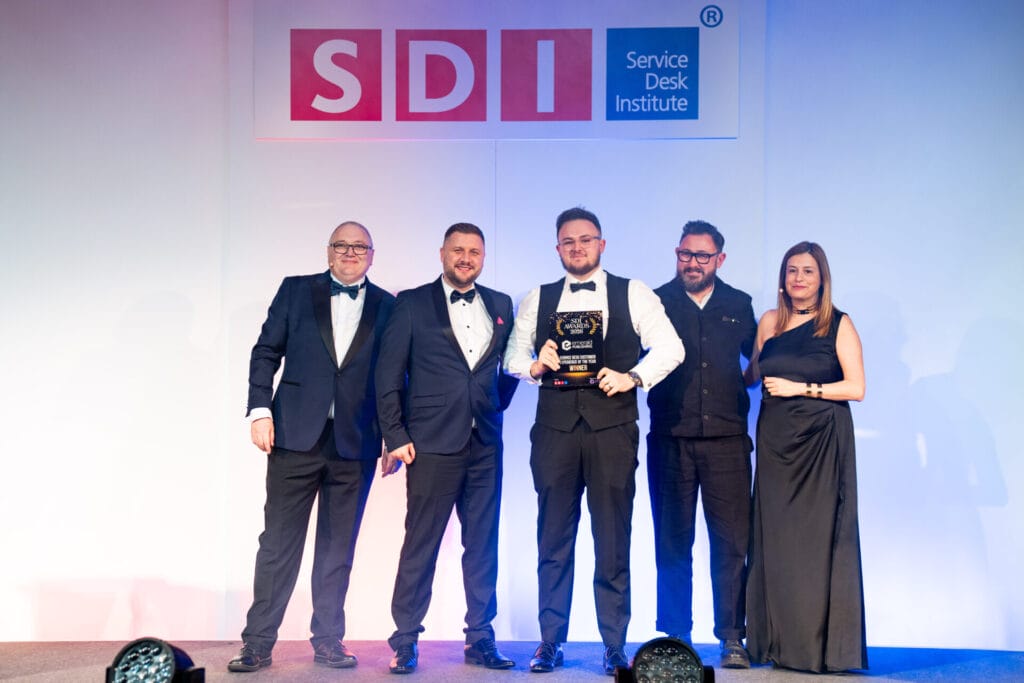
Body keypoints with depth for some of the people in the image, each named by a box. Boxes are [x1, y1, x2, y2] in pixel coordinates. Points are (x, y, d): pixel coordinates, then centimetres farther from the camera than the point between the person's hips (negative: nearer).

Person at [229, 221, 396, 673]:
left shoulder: (388, 307, 8)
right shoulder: (296, 291, 8)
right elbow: (266, 352, 5)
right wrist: (260, 410, -6)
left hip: (355, 445, 1)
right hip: (296, 436, -1)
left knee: (338, 548, 9)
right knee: (278, 542, 2)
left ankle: (328, 639, 19)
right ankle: (258, 643, 8)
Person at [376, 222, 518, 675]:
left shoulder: (500, 306, 12)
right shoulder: (412, 304, 2)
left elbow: (509, 365, 19)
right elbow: (388, 375, -1)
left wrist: (497, 405, 5)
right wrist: (396, 436, -7)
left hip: (485, 446, 4)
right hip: (433, 444, -4)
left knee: (483, 545, 8)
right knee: (420, 545, 0)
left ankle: (480, 638, 18)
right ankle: (405, 641, 10)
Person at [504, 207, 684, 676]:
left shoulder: (633, 294, 8)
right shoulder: (537, 300, 15)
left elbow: (670, 348, 1)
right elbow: (512, 356, 11)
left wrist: (634, 377, -14)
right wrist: (534, 365, -10)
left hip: (612, 429, -2)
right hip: (554, 430, 2)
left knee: (613, 543, 1)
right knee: (553, 540, 6)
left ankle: (615, 646, 10)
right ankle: (551, 641, 15)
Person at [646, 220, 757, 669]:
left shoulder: (738, 306, 12)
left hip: (726, 439, 1)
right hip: (670, 441, -1)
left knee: (732, 542, -2)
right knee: (673, 543, 7)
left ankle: (732, 639, 7)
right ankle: (675, 637, 16)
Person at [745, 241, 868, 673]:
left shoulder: (839, 325, 0)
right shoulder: (770, 322, 10)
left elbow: (856, 388, -7)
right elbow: (753, 375, 18)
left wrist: (800, 388, -10)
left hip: (823, 441, -3)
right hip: (776, 442, 4)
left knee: (820, 536, -3)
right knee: (776, 538, 4)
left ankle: (824, 644, 4)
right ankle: (781, 641, 12)